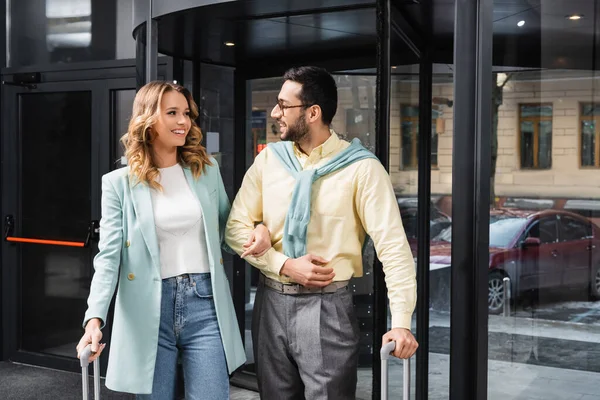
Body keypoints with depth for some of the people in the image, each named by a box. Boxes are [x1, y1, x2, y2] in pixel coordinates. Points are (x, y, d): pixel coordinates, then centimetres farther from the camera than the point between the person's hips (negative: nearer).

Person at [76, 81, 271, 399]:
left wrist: (257, 228, -4)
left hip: (205, 303, 2)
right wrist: (95, 318, -19)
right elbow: (109, 255, -6)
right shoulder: (119, 183, -1)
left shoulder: (208, 170, 7)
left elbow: (225, 226, 19)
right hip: (149, 308, -1)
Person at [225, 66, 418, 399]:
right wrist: (285, 265, -12)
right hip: (271, 302, 5)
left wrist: (401, 321, -20)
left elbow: (393, 245, -13)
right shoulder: (269, 158, 3)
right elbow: (236, 227, 3)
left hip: (327, 306, -4)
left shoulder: (361, 167, -9)